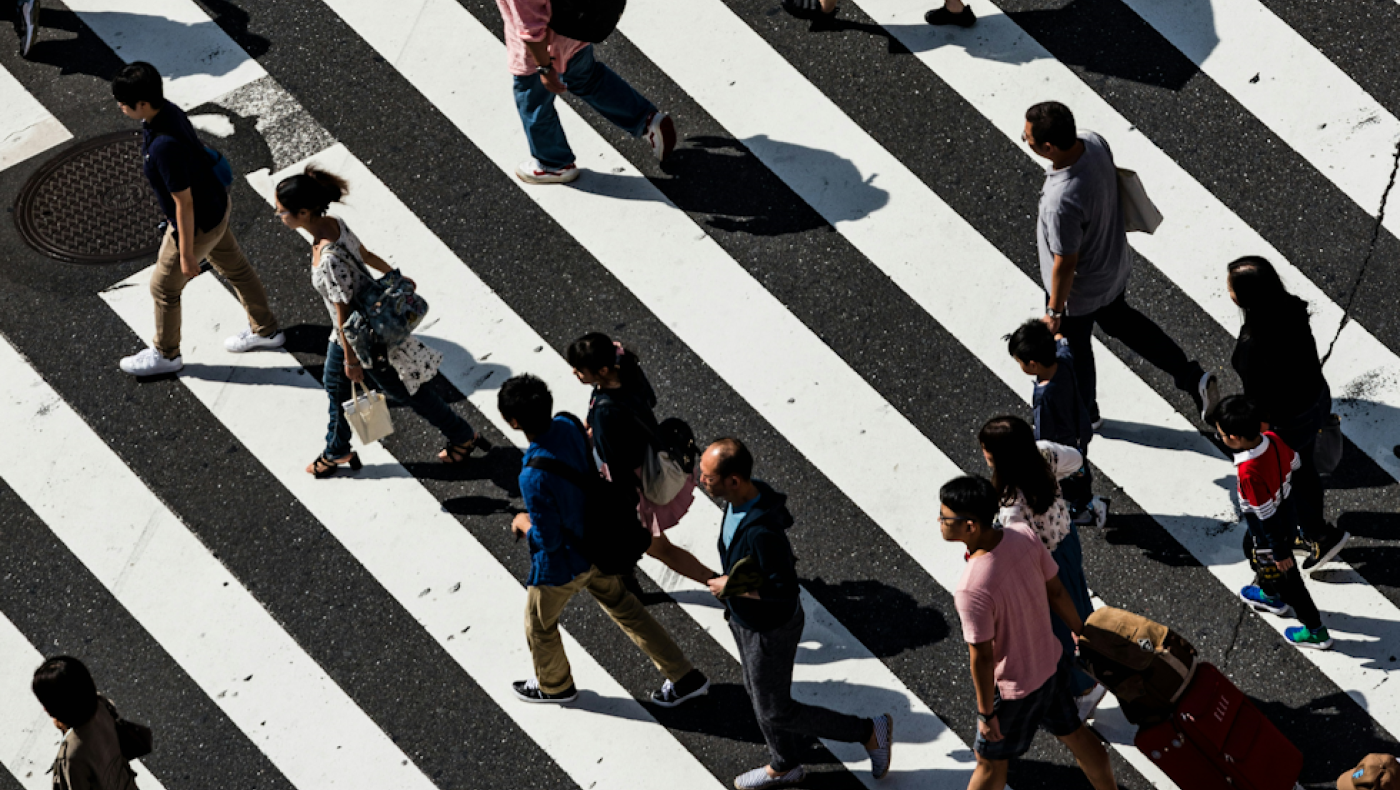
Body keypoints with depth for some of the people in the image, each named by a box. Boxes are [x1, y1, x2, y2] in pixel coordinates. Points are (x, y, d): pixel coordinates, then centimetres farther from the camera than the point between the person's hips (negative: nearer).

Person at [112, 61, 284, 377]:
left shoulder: (164, 146, -38)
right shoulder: (168, 110, -11)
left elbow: (184, 204, -29)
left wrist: (187, 253, -18)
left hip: (198, 225, -9)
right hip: (217, 206, 9)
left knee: (164, 288, 14)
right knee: (235, 268, 27)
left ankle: (165, 354, 36)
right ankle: (266, 330, 47)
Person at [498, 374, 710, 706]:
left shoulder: (533, 477, -39)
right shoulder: (567, 426, -17)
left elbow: (549, 540, -27)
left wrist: (524, 524, -7)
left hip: (562, 565, -7)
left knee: (539, 624, 24)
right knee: (623, 606, 26)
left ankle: (554, 685, 51)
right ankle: (684, 677, 33)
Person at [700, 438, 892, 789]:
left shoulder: (761, 532, -40)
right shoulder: (745, 495, -12)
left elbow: (785, 589, -34)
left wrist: (732, 588, -24)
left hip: (771, 629, -9)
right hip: (745, 618, 9)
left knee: (775, 711, 9)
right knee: (758, 694, 26)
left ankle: (871, 731, 23)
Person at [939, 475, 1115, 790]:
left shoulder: (972, 590, -37)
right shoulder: (1024, 534, -19)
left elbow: (982, 658, -26)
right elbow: (1055, 590, -3)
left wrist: (985, 713, -11)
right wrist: (1081, 632, 15)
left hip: (1014, 689, -6)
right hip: (1052, 665, 6)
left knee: (990, 762, 18)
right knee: (1073, 733, 29)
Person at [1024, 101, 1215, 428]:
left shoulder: (1061, 203, -44)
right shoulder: (1093, 141, -22)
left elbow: (1065, 265, -29)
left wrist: (1054, 311, -12)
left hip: (1080, 289, -7)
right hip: (1115, 263, 7)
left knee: (1073, 347, 23)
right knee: (1119, 319, 34)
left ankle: (1083, 415, 51)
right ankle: (1192, 377, 38)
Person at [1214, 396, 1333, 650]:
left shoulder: (1249, 472, -40)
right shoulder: (1273, 439, -20)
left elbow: (1267, 515, -31)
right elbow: (1295, 465, 0)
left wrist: (1280, 552, -19)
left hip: (1272, 532, -8)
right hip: (1289, 516, 8)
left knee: (1286, 579, 15)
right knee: (1252, 551, 34)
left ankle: (1316, 632, 33)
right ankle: (1270, 596, 60)